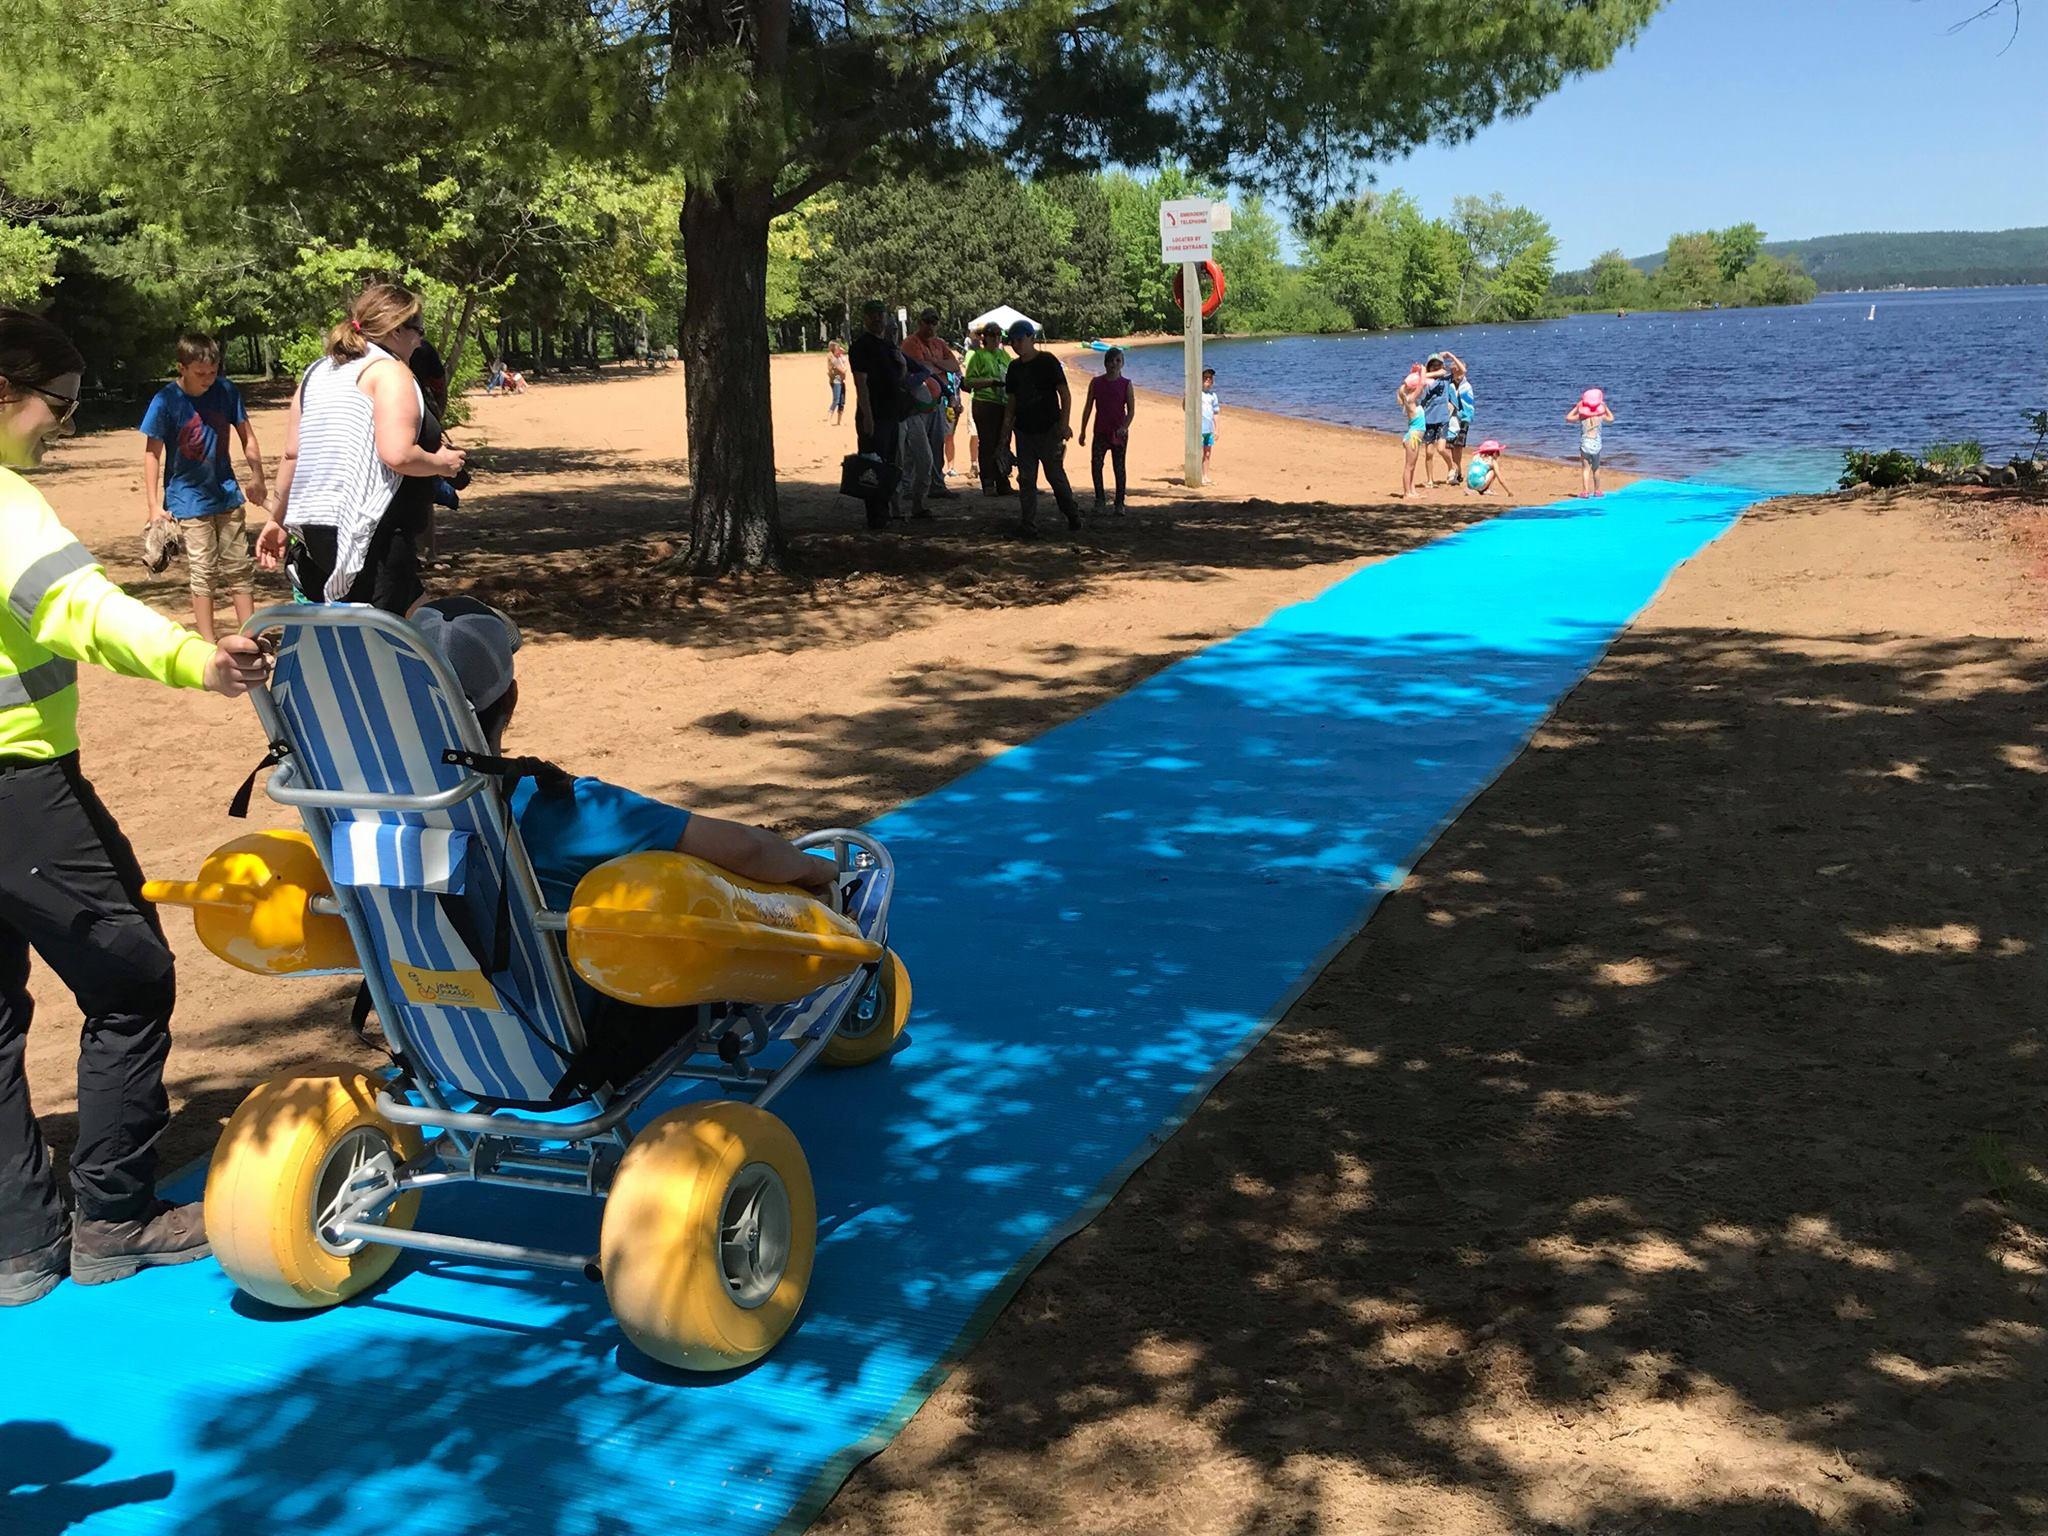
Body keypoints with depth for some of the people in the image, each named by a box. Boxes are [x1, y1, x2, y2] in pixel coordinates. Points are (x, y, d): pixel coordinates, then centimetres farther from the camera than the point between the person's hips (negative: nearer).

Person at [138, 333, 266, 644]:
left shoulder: (226, 392, -3)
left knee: (240, 569, 8)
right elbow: (152, 454, -7)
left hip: (227, 496, 4)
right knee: (203, 573, 0)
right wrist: (154, 505, -11)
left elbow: (246, 435, 9)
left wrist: (257, 477, -2)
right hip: (189, 500, -3)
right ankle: (208, 643, 8)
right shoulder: (166, 401, -12)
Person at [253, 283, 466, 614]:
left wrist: (276, 520, 23)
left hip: (310, 531, 9)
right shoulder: (389, 370, -7)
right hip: (367, 534, -9)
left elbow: (292, 453, 18)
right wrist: (441, 464, -1)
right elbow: (397, 455, -19)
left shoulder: (317, 371, 18)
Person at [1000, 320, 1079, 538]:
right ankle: (1029, 526, 3)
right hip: (1024, 430, 5)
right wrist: (1005, 432, 11)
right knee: (1027, 479, 1)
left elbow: (1065, 394, -8)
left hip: (1048, 430, -5)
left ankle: (1072, 513, 22)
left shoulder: (1047, 361, -6)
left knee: (1055, 475, 0)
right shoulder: (1014, 367, 10)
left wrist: (1064, 424, -16)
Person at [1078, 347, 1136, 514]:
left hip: (1119, 432, -1)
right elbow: (1088, 407, 9)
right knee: (1096, 463, -13)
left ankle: (1119, 503, 10)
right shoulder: (1096, 382, 5)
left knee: (1119, 467, 2)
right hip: (1101, 431, 1)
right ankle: (1099, 499, -2)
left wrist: (1124, 427, -19)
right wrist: (1083, 431, 8)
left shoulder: (1126, 384, 0)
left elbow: (1131, 410, -2)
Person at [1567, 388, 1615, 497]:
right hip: (1596, 445, 1)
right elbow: (1611, 418, 18)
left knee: (1585, 468, -1)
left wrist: (1576, 407, 12)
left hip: (1585, 445, -1)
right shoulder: (1600, 415, -3)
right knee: (1596, 468, 16)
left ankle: (1585, 490, -14)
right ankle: (1597, 490, 23)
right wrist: (1605, 407, 22)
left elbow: (1568, 418, 8)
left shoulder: (1581, 416, -6)